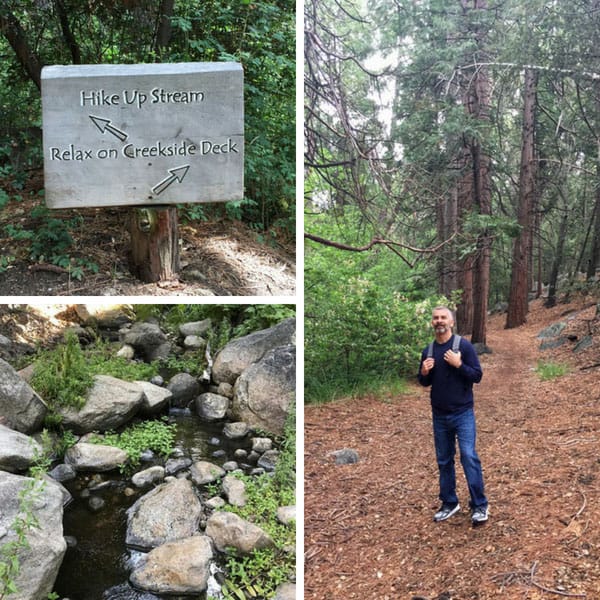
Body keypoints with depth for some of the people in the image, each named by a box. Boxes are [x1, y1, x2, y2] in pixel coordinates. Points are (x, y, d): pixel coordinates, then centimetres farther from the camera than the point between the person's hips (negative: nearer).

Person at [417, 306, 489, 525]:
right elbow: (425, 383, 15)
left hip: (463, 413, -5)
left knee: (469, 456, -11)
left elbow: (477, 375, -9)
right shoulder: (428, 350, 5)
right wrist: (424, 373, -7)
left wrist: (459, 364, -23)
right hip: (439, 415, 5)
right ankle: (449, 503, 25)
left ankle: (479, 506, 1)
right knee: (444, 460, 12)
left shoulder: (464, 346, -9)